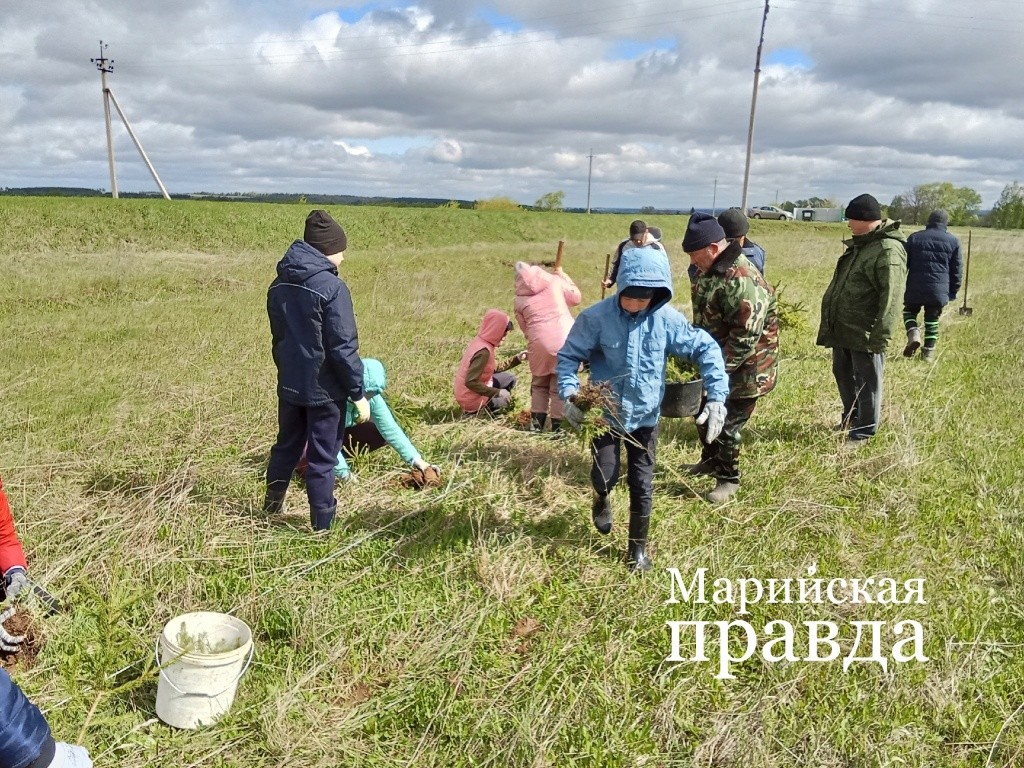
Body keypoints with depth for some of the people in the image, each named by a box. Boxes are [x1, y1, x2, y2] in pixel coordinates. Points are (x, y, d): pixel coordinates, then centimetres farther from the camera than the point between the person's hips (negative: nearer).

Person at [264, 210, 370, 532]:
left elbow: (278, 337, 14)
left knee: (286, 445, 24)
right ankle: (322, 526, 15)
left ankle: (272, 506, 41)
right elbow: (343, 348, -20)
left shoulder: (279, 285, 5)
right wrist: (358, 393, -13)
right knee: (321, 458, 4)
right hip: (323, 389, -7)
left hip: (290, 385, 7)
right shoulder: (332, 287, -19)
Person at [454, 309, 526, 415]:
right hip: (471, 398, -8)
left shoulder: (480, 341, 0)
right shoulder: (483, 351, -28)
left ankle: (483, 407, 10)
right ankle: (476, 410, 4)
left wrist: (517, 359, 7)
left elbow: (495, 367, 11)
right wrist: (497, 392, -25)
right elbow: (471, 382, -31)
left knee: (509, 379, 16)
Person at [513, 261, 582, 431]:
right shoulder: (555, 280, 6)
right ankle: (557, 428, 10)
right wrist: (562, 275, 26)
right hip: (563, 342, -1)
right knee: (559, 387, 7)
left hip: (539, 344, 1)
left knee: (539, 385, 19)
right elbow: (576, 298, 17)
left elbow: (524, 327, 14)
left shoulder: (520, 299, 10)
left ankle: (536, 426, 21)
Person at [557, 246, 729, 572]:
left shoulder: (667, 319, -13)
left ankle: (638, 547, 30)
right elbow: (568, 356, -7)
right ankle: (601, 500, 39)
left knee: (642, 486, 8)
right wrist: (569, 393, -22)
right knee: (604, 476, -1)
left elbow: (706, 348, -3)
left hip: (645, 416, 1)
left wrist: (717, 396, -11)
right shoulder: (597, 317, -16)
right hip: (605, 413, -1)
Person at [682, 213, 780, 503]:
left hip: (743, 369, -9)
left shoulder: (743, 281, -30)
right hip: (715, 358, 9)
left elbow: (745, 337, -30)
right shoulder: (710, 268, 1)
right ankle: (710, 460, 43)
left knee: (727, 424, 1)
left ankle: (729, 479, 20)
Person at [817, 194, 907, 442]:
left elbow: (891, 298, -24)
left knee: (866, 380, 5)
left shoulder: (889, 251, -20)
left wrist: (880, 336, -25)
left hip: (864, 332, -9)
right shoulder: (860, 244, 11)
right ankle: (850, 419, 39)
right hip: (842, 327, 10)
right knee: (843, 374, 21)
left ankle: (865, 428, 20)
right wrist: (831, 320, 21)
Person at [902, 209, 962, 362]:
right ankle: (929, 351, 11)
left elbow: (904, 264, 6)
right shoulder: (953, 241, 4)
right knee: (932, 319, 10)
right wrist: (953, 292, 16)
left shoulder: (914, 238, 4)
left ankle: (913, 334, -9)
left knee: (909, 311, 18)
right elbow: (956, 270, 7)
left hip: (915, 287, 0)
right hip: (939, 289, 0)